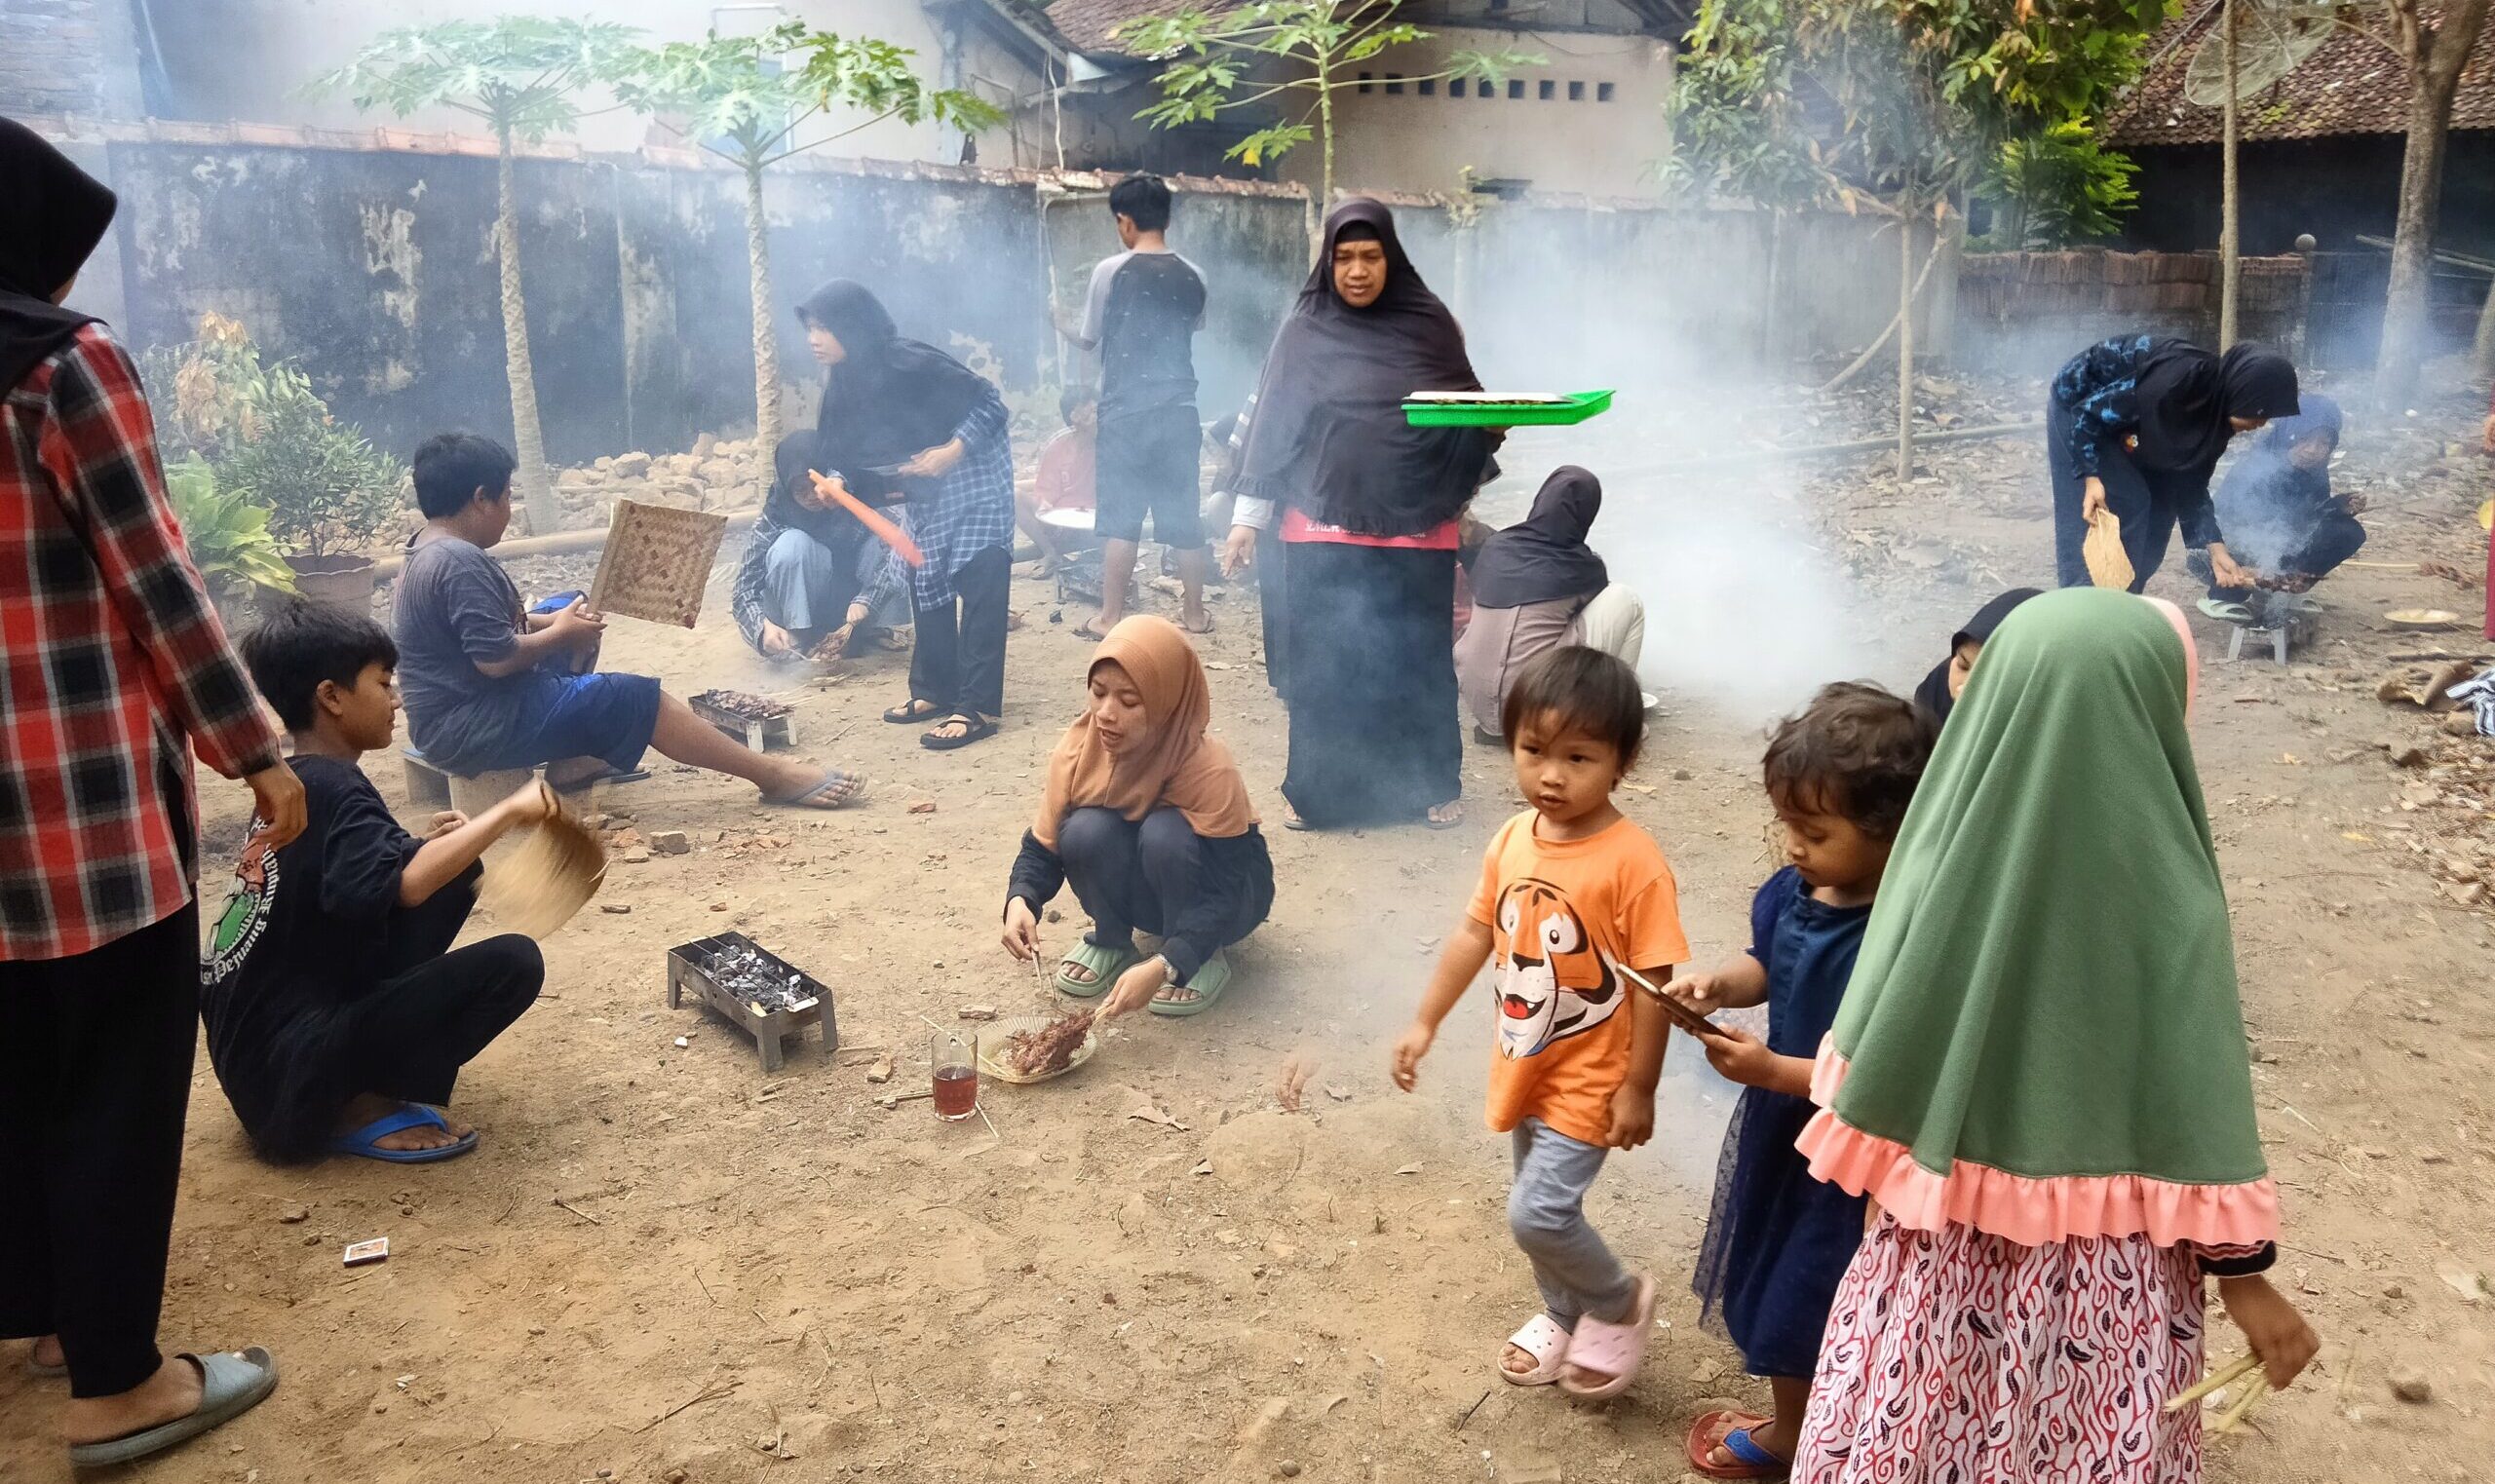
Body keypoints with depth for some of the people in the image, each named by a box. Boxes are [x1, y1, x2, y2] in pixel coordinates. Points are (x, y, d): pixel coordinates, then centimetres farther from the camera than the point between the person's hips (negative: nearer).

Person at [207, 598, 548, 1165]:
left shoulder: (298, 781, 10)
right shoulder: (334, 789, -18)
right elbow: (399, 887, -38)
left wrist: (426, 847, 6)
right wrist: (508, 811, -30)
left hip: (263, 1037, 9)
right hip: (290, 1079, -9)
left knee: (456, 876, 10)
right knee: (512, 964, -19)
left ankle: (366, 1079, 9)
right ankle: (357, 1109, -7)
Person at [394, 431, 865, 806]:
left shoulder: (432, 551, 11)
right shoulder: (461, 562, -22)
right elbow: (495, 657, -27)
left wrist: (551, 622, 4)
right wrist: (559, 633, -10)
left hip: (461, 711, 11)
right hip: (474, 727, -11)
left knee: (571, 610, 23)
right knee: (634, 697, -13)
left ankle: (580, 750, 19)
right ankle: (775, 776, -11)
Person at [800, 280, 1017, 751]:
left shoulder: (910, 364, -26)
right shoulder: (844, 385, -3)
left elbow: (989, 402, -22)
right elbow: (844, 452, 2)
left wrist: (951, 452, -28)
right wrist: (836, 483, -19)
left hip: (973, 475, -8)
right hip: (926, 492, 9)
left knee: (978, 584, -11)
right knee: (926, 584, 11)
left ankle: (978, 709, -14)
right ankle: (934, 691, 22)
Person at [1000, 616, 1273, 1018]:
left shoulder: (1209, 771, -33)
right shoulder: (1077, 749, -20)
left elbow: (1223, 898, -33)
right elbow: (1042, 848, -12)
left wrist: (1163, 966, -49)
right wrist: (1021, 901, -35)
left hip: (1222, 897, -3)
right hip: (1144, 893, 4)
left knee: (1166, 833, -35)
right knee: (1087, 831, -28)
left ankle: (1206, 960, -11)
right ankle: (1111, 942, -1)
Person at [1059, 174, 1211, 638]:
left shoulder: (1111, 271, -6)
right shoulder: (1191, 277, 4)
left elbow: (1088, 339, 3)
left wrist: (1062, 321, 24)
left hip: (1126, 409, -3)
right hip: (1178, 408, 3)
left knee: (1120, 514, 1)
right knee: (1184, 513, 9)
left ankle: (1110, 617, 3)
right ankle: (1195, 612, 16)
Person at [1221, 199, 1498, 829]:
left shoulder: (1430, 322, 5)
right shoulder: (1306, 332, 2)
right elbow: (1273, 423, 3)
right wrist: (1247, 518, 0)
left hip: (1417, 527, 1)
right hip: (1327, 528, -1)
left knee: (1418, 660, 6)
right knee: (1323, 666, 1)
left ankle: (1431, 786, 19)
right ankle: (1317, 790, 14)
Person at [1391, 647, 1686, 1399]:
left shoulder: (1633, 862, -24)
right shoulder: (1512, 840, -5)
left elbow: (1653, 981, -19)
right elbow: (1475, 933, 6)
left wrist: (1638, 1087, -16)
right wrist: (1425, 1023, 8)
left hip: (1590, 1078, -7)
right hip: (1525, 1066, 7)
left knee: (1538, 1213, -9)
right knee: (1541, 1204, 21)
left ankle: (1621, 1303, 19)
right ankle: (1565, 1315, 45)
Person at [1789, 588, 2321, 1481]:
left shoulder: (1948, 848, -12)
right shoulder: (2168, 900, -19)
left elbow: (1873, 1052, -3)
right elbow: (2197, 1107, -13)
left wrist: (1890, 1176, 13)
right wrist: (2242, 1270, -1)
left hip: (1940, 1230, 2)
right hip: (2102, 1257, -2)